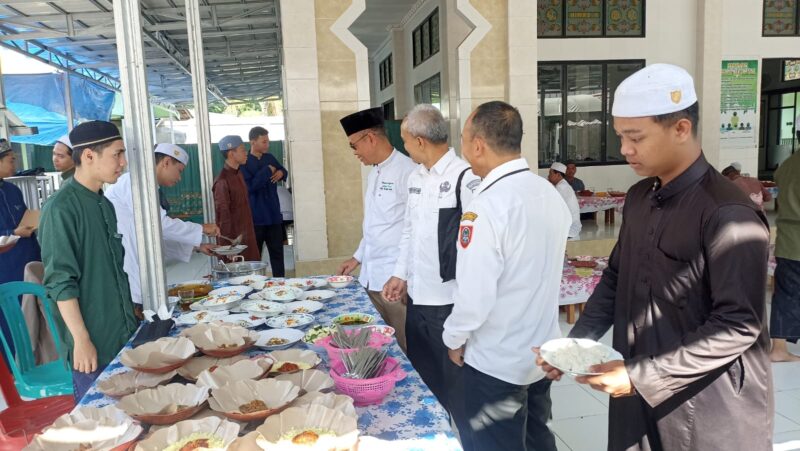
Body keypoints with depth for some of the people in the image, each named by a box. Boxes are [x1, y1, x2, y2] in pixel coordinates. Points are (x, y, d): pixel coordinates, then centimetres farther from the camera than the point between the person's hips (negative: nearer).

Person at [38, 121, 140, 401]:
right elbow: (60, 282, -18)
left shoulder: (104, 205, 10)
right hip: (92, 344, -7)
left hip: (123, 334, 8)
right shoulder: (61, 208, -15)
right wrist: (81, 340, -18)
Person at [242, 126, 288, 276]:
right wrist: (267, 172, -17)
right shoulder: (244, 163, -9)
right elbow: (250, 186, -22)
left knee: (277, 252, 10)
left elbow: (283, 171, 24)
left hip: (274, 214, 5)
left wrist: (281, 173, 1)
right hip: (255, 217, -5)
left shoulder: (270, 158, 8)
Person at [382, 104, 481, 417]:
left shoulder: (465, 178, -16)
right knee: (422, 380, 20)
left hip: (449, 301, -7)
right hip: (417, 297, 7)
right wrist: (400, 275, 14)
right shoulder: (416, 177, 9)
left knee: (453, 385, 8)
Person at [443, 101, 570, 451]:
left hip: (496, 363, -7)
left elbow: (474, 296, -23)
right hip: (543, 351, 7)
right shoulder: (552, 194, -1)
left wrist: (454, 339, -6)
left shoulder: (487, 207, -25)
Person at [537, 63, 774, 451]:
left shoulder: (728, 214, -19)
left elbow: (738, 326, -20)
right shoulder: (639, 197, 3)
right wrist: (576, 343, -2)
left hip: (709, 413, -6)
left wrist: (643, 375, -22)